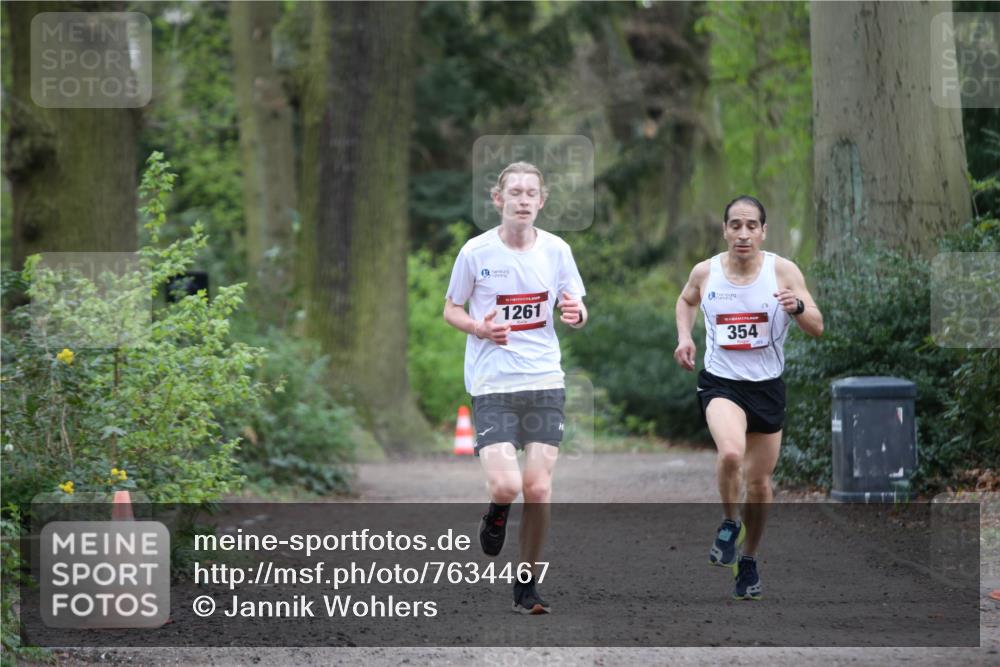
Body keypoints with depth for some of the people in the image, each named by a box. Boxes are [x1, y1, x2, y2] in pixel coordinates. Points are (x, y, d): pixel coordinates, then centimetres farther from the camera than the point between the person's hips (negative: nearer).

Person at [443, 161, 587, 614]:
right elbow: (451, 309, 7)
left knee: (538, 489, -3)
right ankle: (495, 517, 22)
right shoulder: (476, 252, -3)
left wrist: (576, 314, -13)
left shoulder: (556, 250, 2)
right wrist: (479, 328, -14)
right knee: (506, 486, -16)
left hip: (544, 382, 2)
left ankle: (527, 585, 14)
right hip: (491, 385, -2)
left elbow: (575, 312, 11)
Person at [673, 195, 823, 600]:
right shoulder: (705, 272, -4)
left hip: (767, 386, 1)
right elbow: (686, 300, 19)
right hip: (720, 383, -1)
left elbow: (817, 329, -9)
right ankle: (729, 524, -2)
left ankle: (749, 562, 32)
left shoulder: (783, 271, -8)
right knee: (731, 453, -30)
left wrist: (798, 307, -29)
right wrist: (684, 336, 2)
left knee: (760, 482, 10)